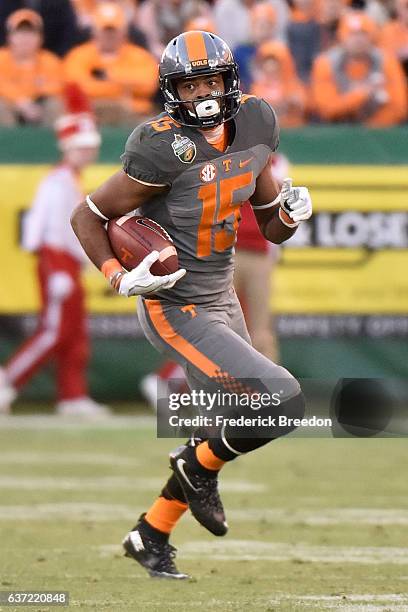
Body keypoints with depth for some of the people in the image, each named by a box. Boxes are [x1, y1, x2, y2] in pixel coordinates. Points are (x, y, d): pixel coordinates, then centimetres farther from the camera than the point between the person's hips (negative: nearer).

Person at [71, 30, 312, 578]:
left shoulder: (253, 129, 0)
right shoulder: (167, 150, -21)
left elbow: (271, 227, 12)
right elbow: (88, 217, -11)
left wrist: (292, 211, -10)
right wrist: (121, 279, -22)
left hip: (223, 303, 8)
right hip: (176, 311, -8)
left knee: (233, 428, 16)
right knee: (282, 404, -19)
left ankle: (150, 536, 30)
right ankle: (200, 467, 8)